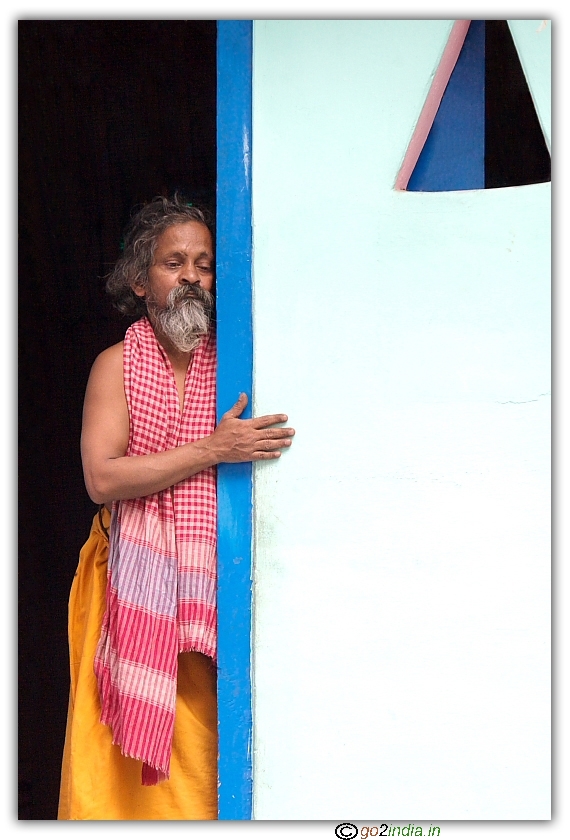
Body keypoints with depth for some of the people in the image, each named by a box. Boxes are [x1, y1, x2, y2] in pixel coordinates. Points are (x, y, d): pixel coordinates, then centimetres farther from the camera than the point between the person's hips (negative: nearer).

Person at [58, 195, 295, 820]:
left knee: (198, 741, -1)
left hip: (214, 578, 1)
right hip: (136, 580, -1)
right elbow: (101, 478, -9)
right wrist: (211, 450, -14)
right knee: (122, 767, -1)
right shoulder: (117, 365, 4)